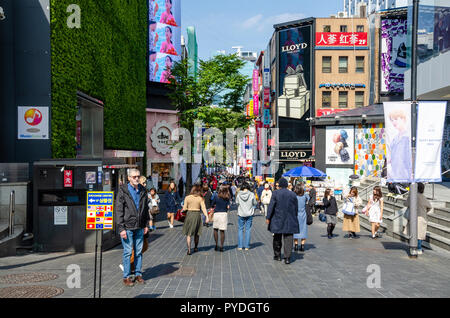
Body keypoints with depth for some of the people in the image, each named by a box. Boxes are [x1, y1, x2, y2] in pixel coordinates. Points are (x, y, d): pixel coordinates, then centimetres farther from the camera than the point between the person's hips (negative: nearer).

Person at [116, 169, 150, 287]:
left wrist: (146, 224, 11)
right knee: (128, 252, -1)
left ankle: (138, 274, 22)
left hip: (139, 227, 5)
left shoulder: (143, 191, 8)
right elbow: (118, 211, -9)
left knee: (139, 251, 10)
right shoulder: (123, 191, -7)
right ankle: (126, 277, 10)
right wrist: (121, 228, -13)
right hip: (127, 227, -5)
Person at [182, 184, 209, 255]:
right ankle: (196, 247, 33)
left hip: (189, 215, -1)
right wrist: (207, 217, -15)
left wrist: (183, 207, 19)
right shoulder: (201, 199, -3)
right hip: (197, 215, 1)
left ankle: (189, 249, -8)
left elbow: (184, 209, -3)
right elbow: (203, 208, -12)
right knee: (196, 233, 19)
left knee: (188, 234, 5)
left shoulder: (187, 198, -4)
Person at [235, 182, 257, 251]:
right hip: (249, 214, 0)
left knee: (240, 229, 11)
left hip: (241, 214, 1)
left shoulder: (239, 195, -8)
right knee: (248, 229, 7)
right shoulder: (252, 194, -11)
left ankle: (240, 246, 10)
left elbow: (237, 203, 4)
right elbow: (255, 203, -1)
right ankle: (247, 246, 10)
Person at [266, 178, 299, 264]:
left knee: (277, 238, 16)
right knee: (288, 239, 2)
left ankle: (277, 255, 26)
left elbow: (271, 206, -8)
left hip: (277, 219, -1)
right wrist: (294, 218, 18)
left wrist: (268, 218, -4)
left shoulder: (275, 193, -4)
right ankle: (287, 258, -4)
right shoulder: (293, 194, 3)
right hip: (290, 221, 1)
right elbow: (296, 208, 7)